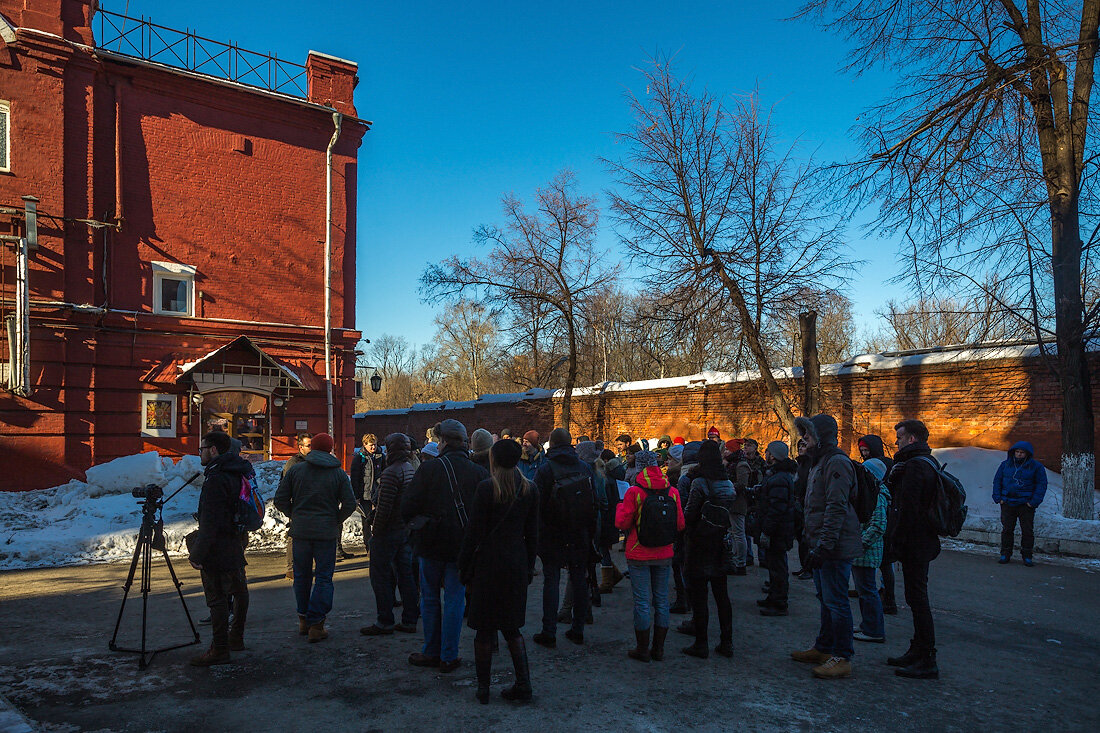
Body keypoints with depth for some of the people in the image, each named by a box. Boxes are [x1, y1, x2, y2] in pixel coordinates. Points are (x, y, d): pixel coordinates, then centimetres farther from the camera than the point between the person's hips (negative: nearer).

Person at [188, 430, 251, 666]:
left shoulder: (216, 479, -20)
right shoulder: (238, 473, 10)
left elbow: (210, 521, -22)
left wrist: (197, 554, -18)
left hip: (217, 549, -10)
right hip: (236, 546, 10)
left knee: (217, 597, -3)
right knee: (238, 591, 17)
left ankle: (220, 649, 3)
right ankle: (236, 638, 32)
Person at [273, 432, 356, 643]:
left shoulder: (296, 470, 2)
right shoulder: (339, 474, -2)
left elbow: (280, 500, 0)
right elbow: (350, 504, -7)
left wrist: (294, 515, 14)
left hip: (300, 531, 2)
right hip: (327, 533, -2)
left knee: (302, 575, 16)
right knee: (323, 577, 4)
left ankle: (304, 620, 25)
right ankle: (316, 624, 1)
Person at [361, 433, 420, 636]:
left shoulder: (391, 473, -19)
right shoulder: (412, 470, 9)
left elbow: (384, 507, -22)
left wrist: (376, 529, -11)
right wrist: (409, 524, 16)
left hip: (389, 530, -9)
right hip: (407, 529, 9)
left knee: (380, 575, 2)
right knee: (406, 575, 12)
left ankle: (385, 622, 6)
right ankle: (410, 621, 18)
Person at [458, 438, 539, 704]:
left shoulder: (487, 488, -13)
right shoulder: (529, 489, 2)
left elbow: (475, 532, -11)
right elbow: (532, 533, 7)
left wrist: (465, 566, -2)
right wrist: (529, 566, 15)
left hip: (488, 564, -5)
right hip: (517, 566, 5)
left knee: (484, 630, 8)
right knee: (512, 628, 16)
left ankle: (483, 688, 15)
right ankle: (523, 684, 13)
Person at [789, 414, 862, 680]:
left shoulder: (837, 462, -16)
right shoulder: (820, 462, 17)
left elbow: (837, 508, -23)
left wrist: (824, 546, -25)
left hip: (835, 548, -11)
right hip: (821, 545, 11)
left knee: (836, 601, -4)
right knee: (825, 599, 18)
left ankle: (843, 658, 3)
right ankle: (823, 648, 29)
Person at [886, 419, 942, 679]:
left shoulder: (915, 466, -17)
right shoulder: (927, 463, 17)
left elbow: (908, 509, -22)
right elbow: (896, 495, 18)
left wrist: (898, 541, -19)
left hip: (914, 544, -11)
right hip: (924, 542, 11)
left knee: (917, 599, -6)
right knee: (917, 599, 17)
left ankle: (927, 661, -2)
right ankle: (918, 652, 26)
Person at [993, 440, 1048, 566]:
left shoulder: (1036, 466, 1)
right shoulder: (1005, 464, 8)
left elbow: (1041, 484, 0)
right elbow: (997, 480, 12)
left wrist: (1034, 502, -9)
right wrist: (998, 498, 2)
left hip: (1026, 504, -2)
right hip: (1007, 503, 2)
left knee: (1027, 531, 1)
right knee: (1007, 529, 5)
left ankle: (1027, 556, 12)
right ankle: (1005, 554, 13)